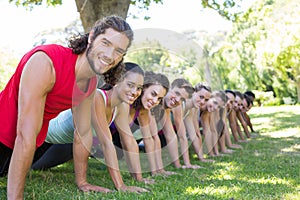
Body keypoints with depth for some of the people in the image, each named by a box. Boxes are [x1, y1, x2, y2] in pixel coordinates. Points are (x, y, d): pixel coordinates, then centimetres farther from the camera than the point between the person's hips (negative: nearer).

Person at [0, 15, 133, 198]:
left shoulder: (92, 82, -9)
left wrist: (82, 182, 4)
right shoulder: (45, 62, -33)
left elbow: (83, 133, 1)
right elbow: (26, 136, -35)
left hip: (33, 144, 7)